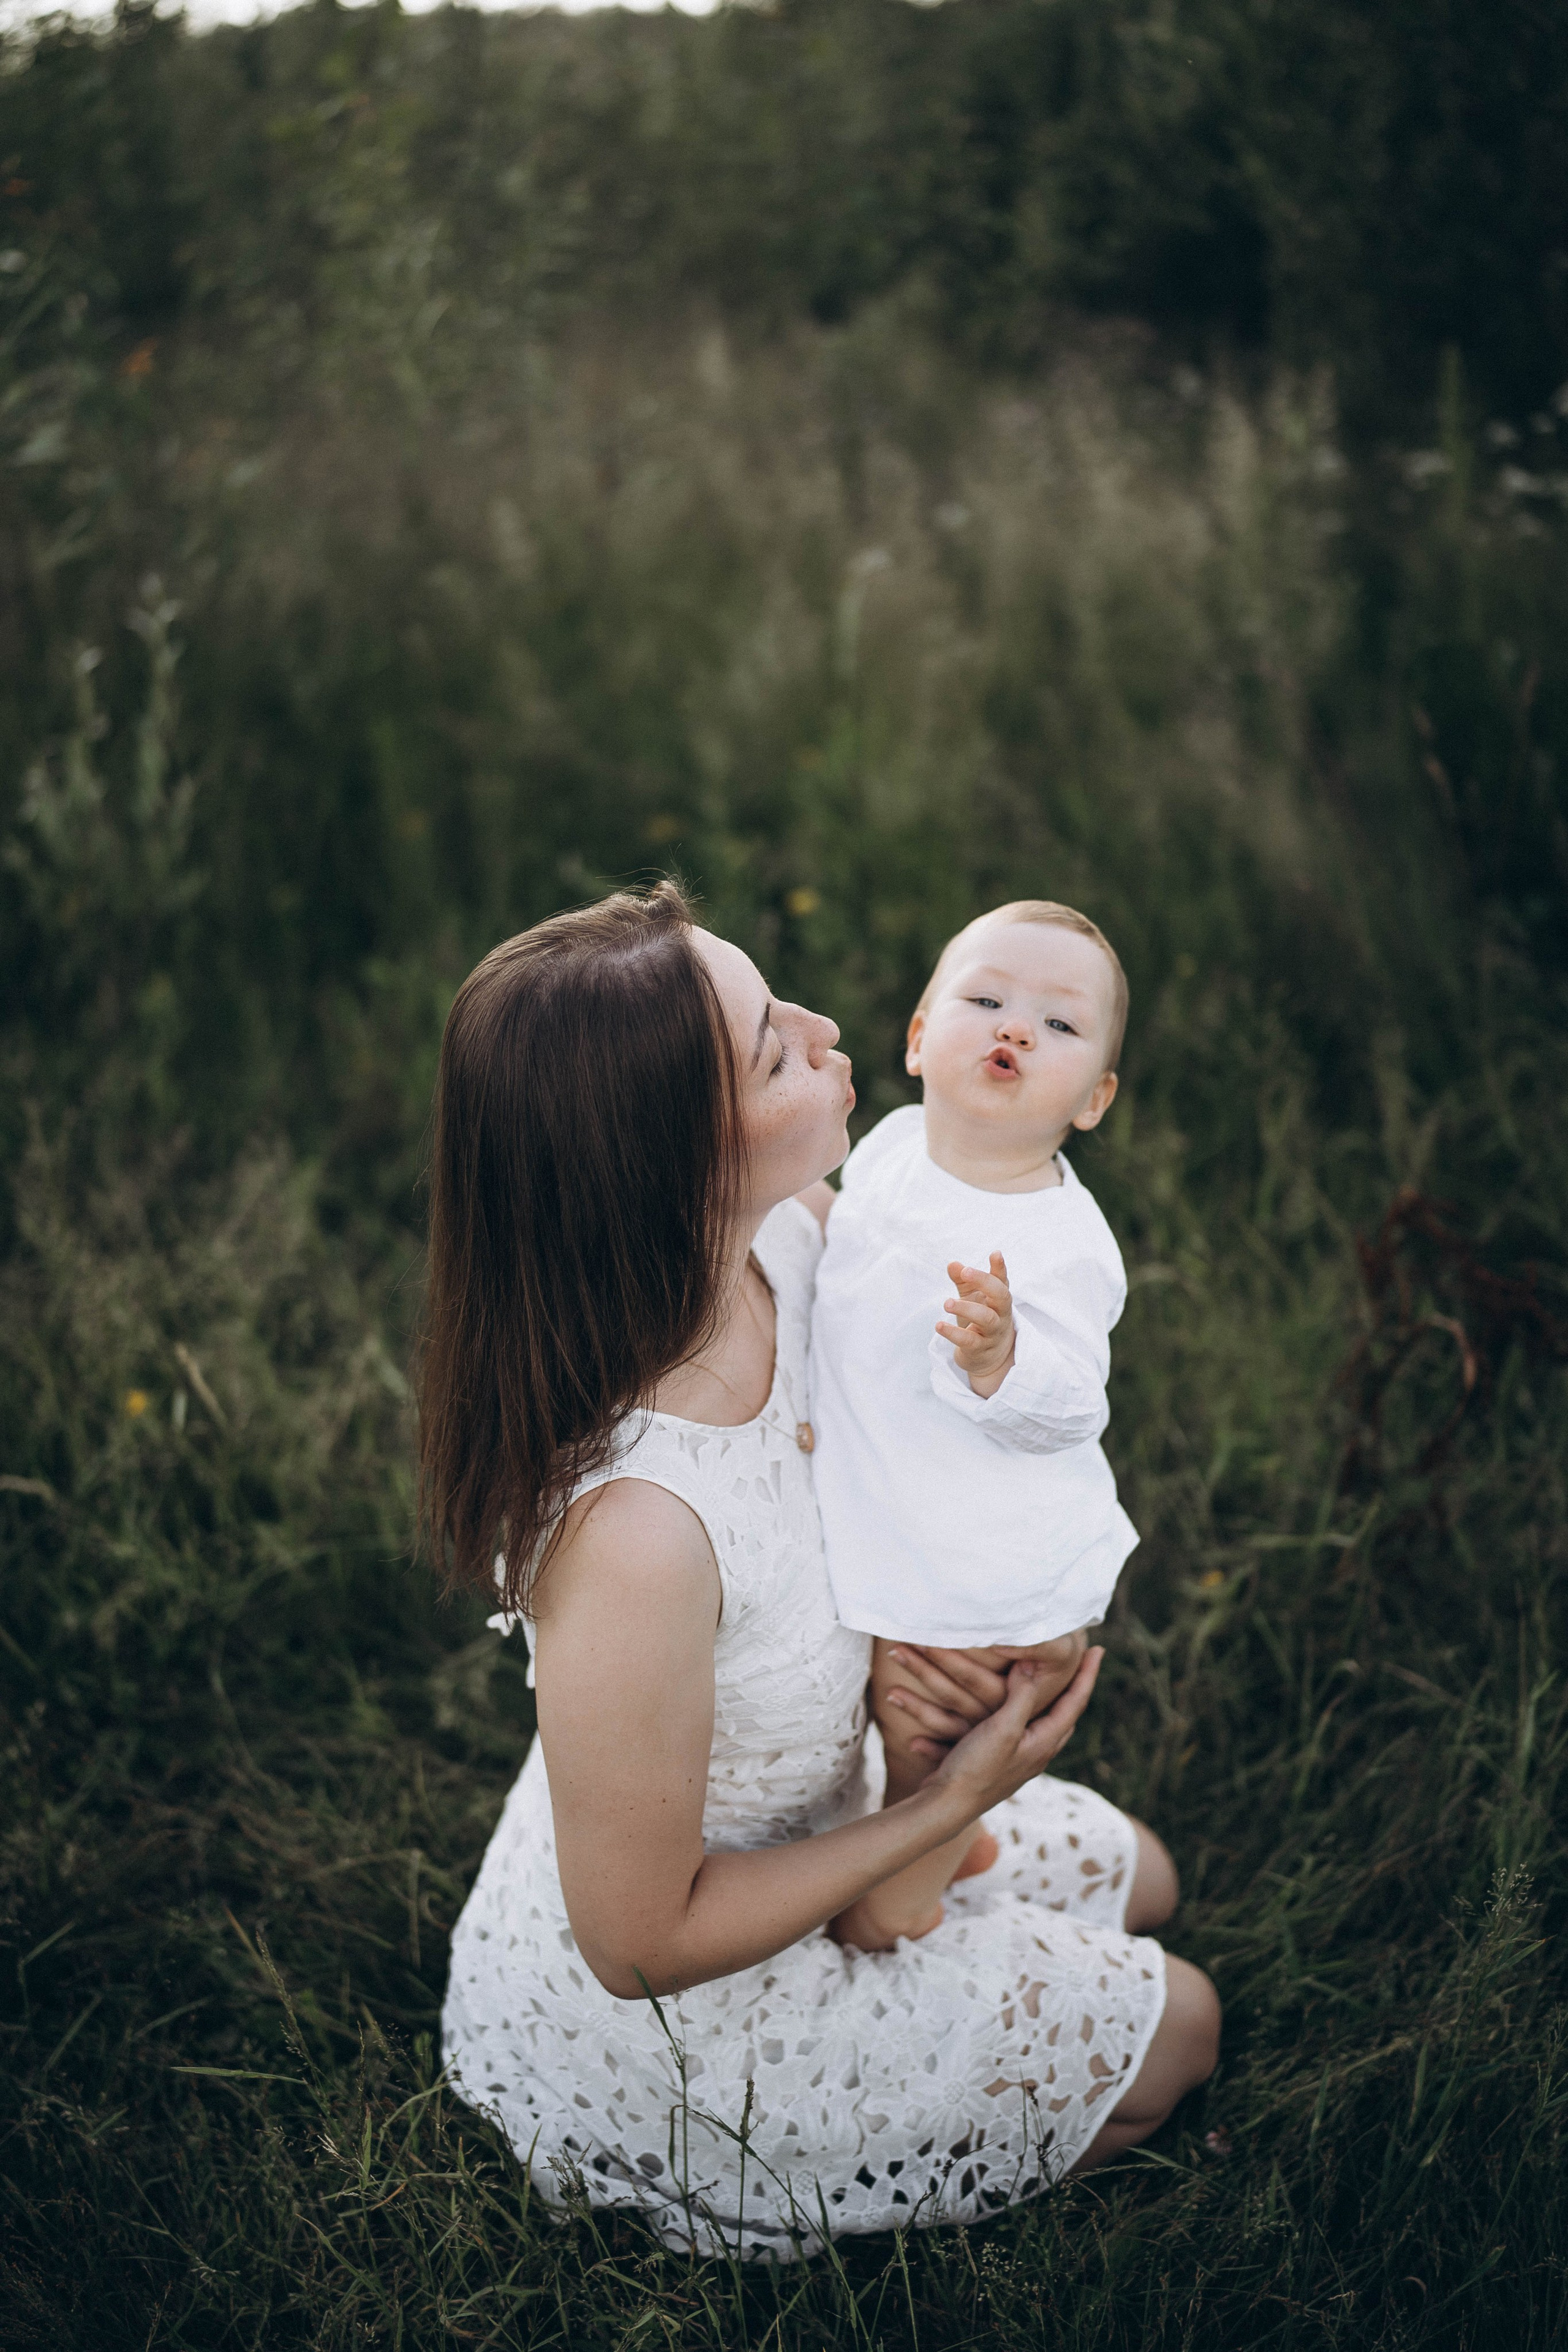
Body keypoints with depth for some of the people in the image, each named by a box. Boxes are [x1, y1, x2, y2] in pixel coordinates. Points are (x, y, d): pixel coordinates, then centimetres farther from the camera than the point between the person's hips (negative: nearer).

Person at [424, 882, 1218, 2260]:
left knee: (1136, 1881, 26)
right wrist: (950, 1806, -19)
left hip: (800, 1822, 7)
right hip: (659, 2035, -7)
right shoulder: (631, 1528, -43)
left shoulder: (791, 1243, -20)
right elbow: (642, 1943, -26)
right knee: (1175, 2031, 12)